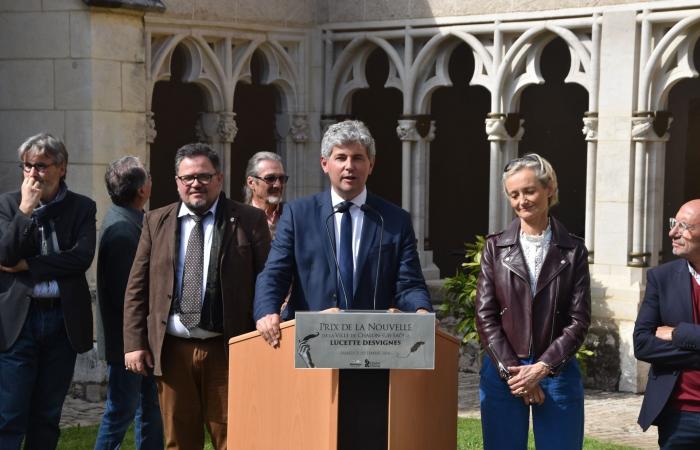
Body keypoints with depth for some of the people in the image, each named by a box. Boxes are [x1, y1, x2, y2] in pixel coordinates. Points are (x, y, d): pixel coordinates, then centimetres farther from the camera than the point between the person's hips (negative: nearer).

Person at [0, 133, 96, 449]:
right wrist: (26, 209, -15)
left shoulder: (82, 208, 5)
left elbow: (82, 257, -10)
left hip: (64, 320, 1)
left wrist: (27, 265, -11)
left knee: (47, 417, 9)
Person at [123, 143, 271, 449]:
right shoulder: (156, 221, 9)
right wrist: (134, 343, 1)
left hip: (228, 350, -2)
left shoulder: (249, 220, 2)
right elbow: (137, 287, 9)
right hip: (172, 351, 2)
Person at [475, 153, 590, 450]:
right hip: (503, 372, 1)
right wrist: (511, 370, -9)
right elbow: (485, 316, 1)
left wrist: (542, 368, -11)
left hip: (556, 371, 0)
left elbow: (579, 320, -1)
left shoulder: (573, 251, 4)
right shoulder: (495, 248, 5)